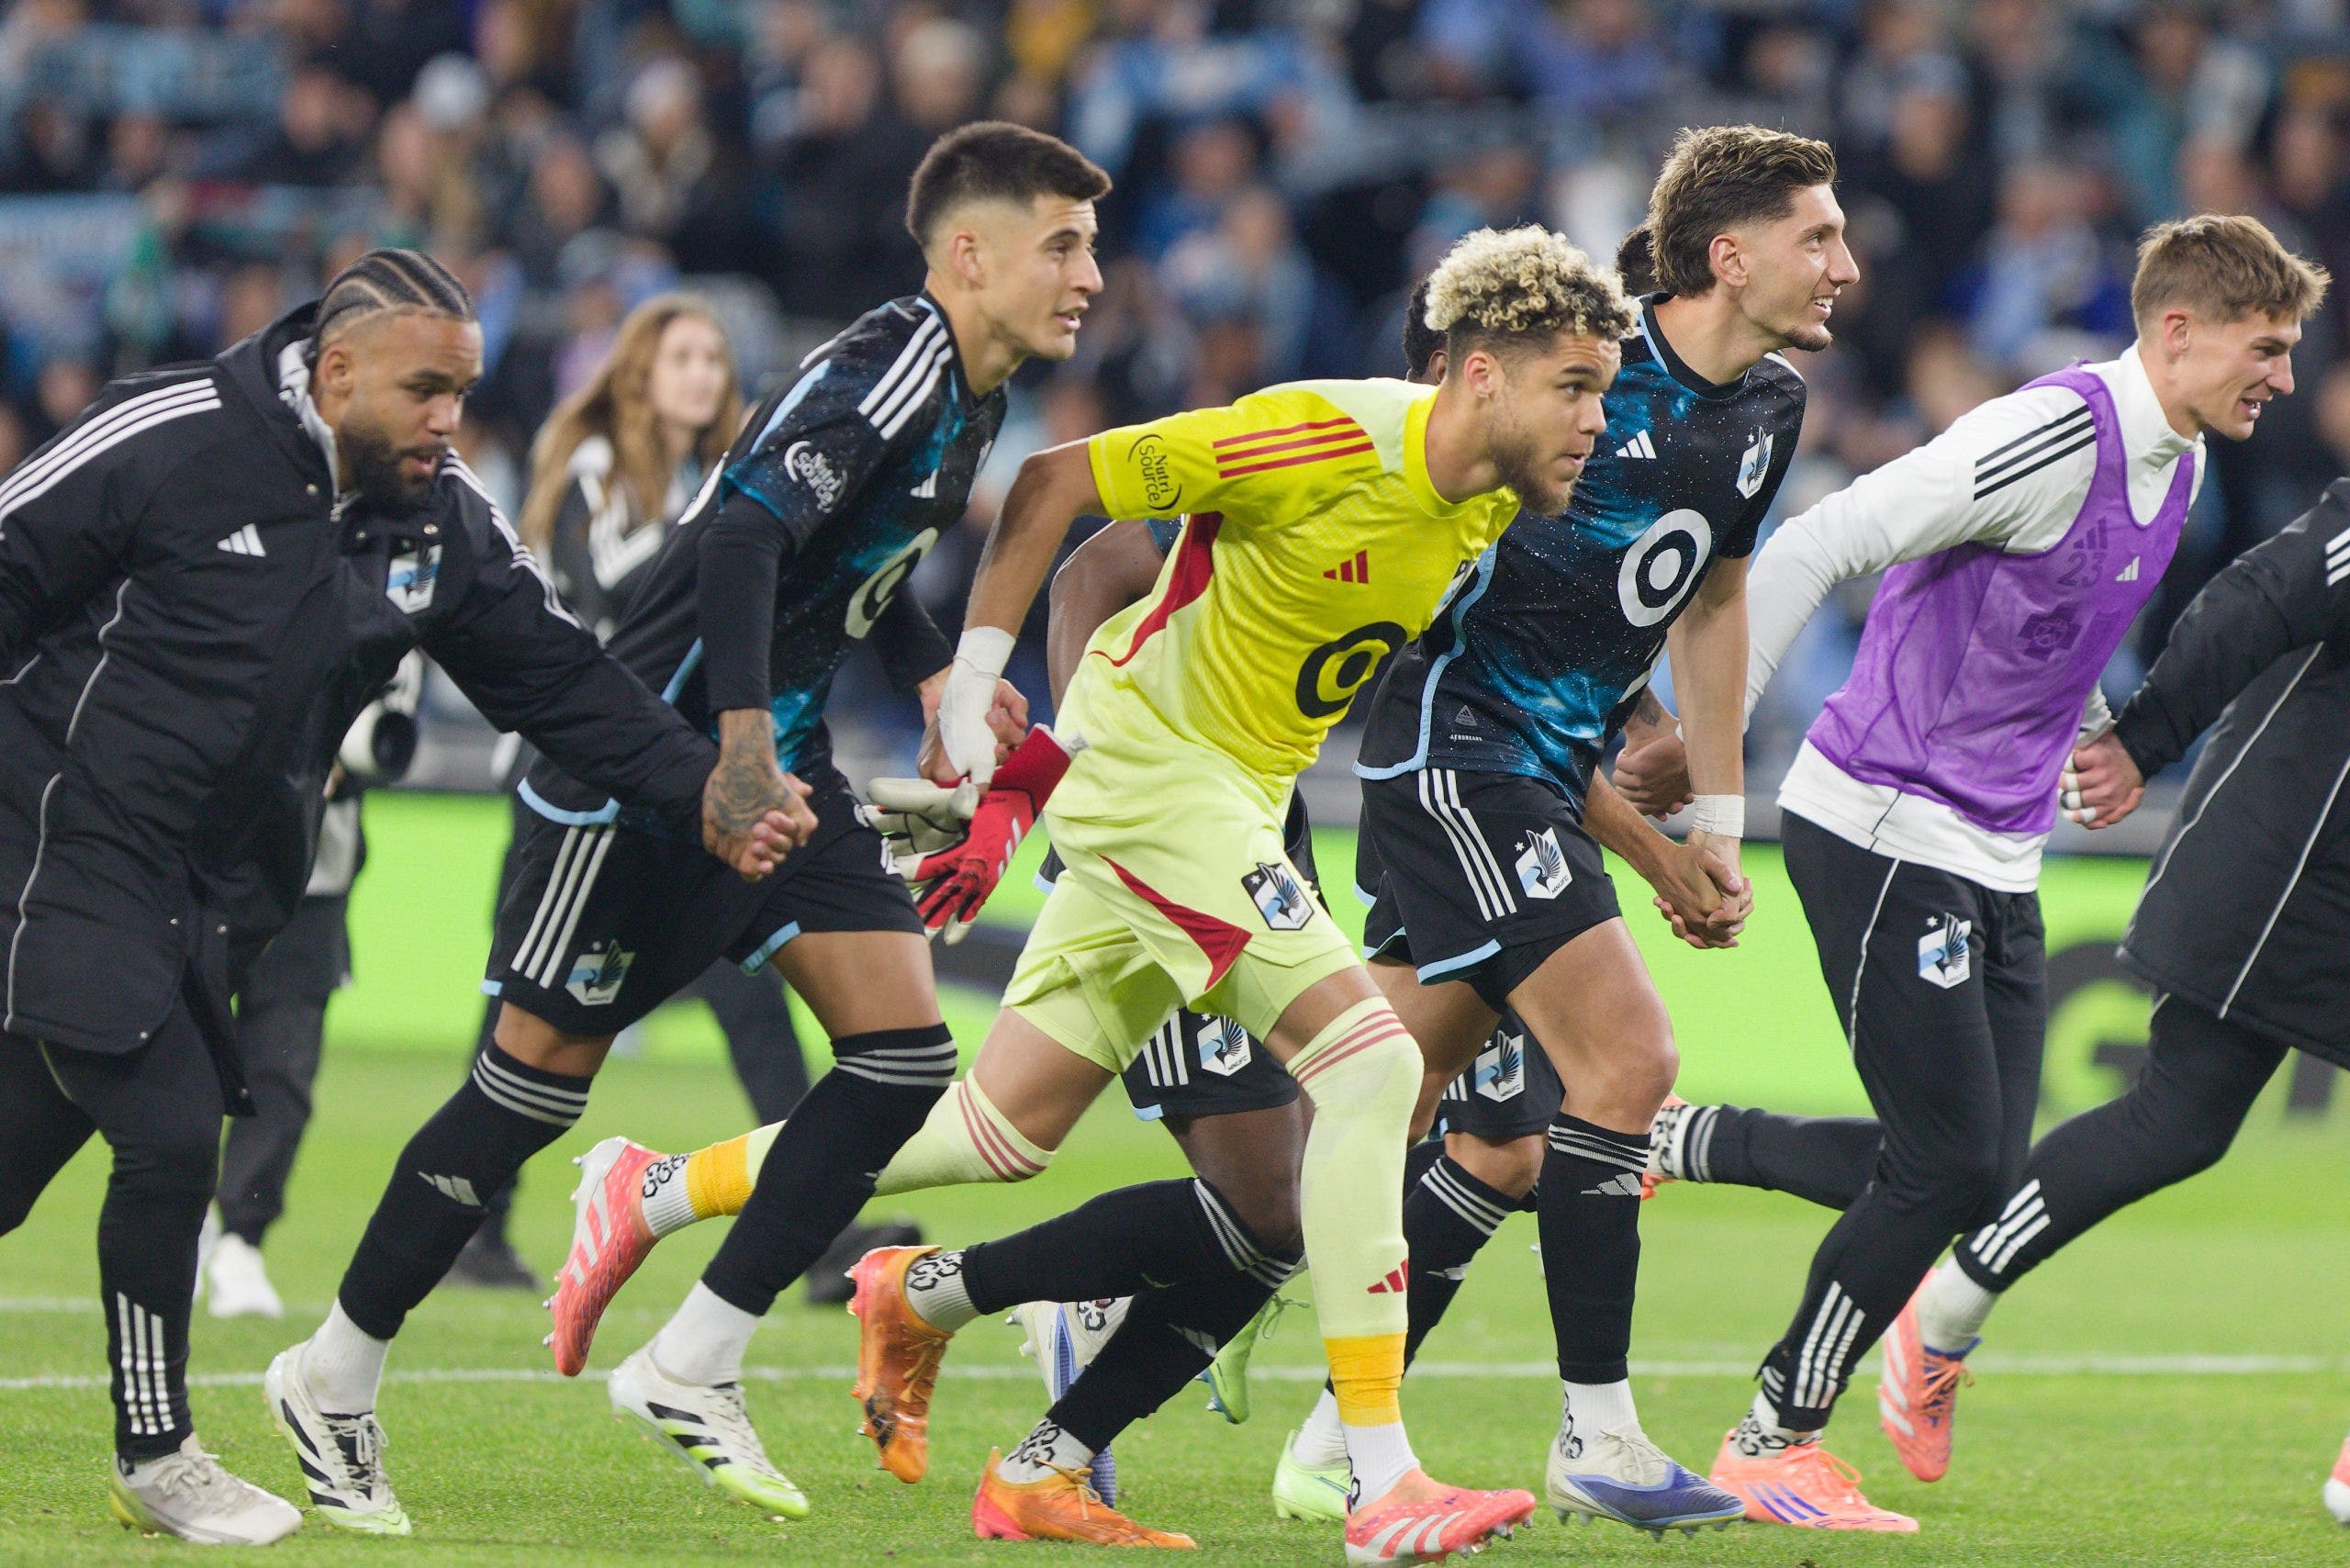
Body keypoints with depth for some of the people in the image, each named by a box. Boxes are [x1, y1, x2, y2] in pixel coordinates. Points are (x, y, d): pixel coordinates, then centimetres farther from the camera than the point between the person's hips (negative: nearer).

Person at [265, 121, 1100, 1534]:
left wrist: (935, 669, 15)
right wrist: (741, 740, -40)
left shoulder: (967, 393, 10)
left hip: (784, 757, 9)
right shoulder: (889, 368, -20)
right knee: (544, 1073, -2)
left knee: (903, 1051, -4)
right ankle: (336, 1377, 12)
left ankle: (690, 1369, 0)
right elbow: (744, 532, -33)